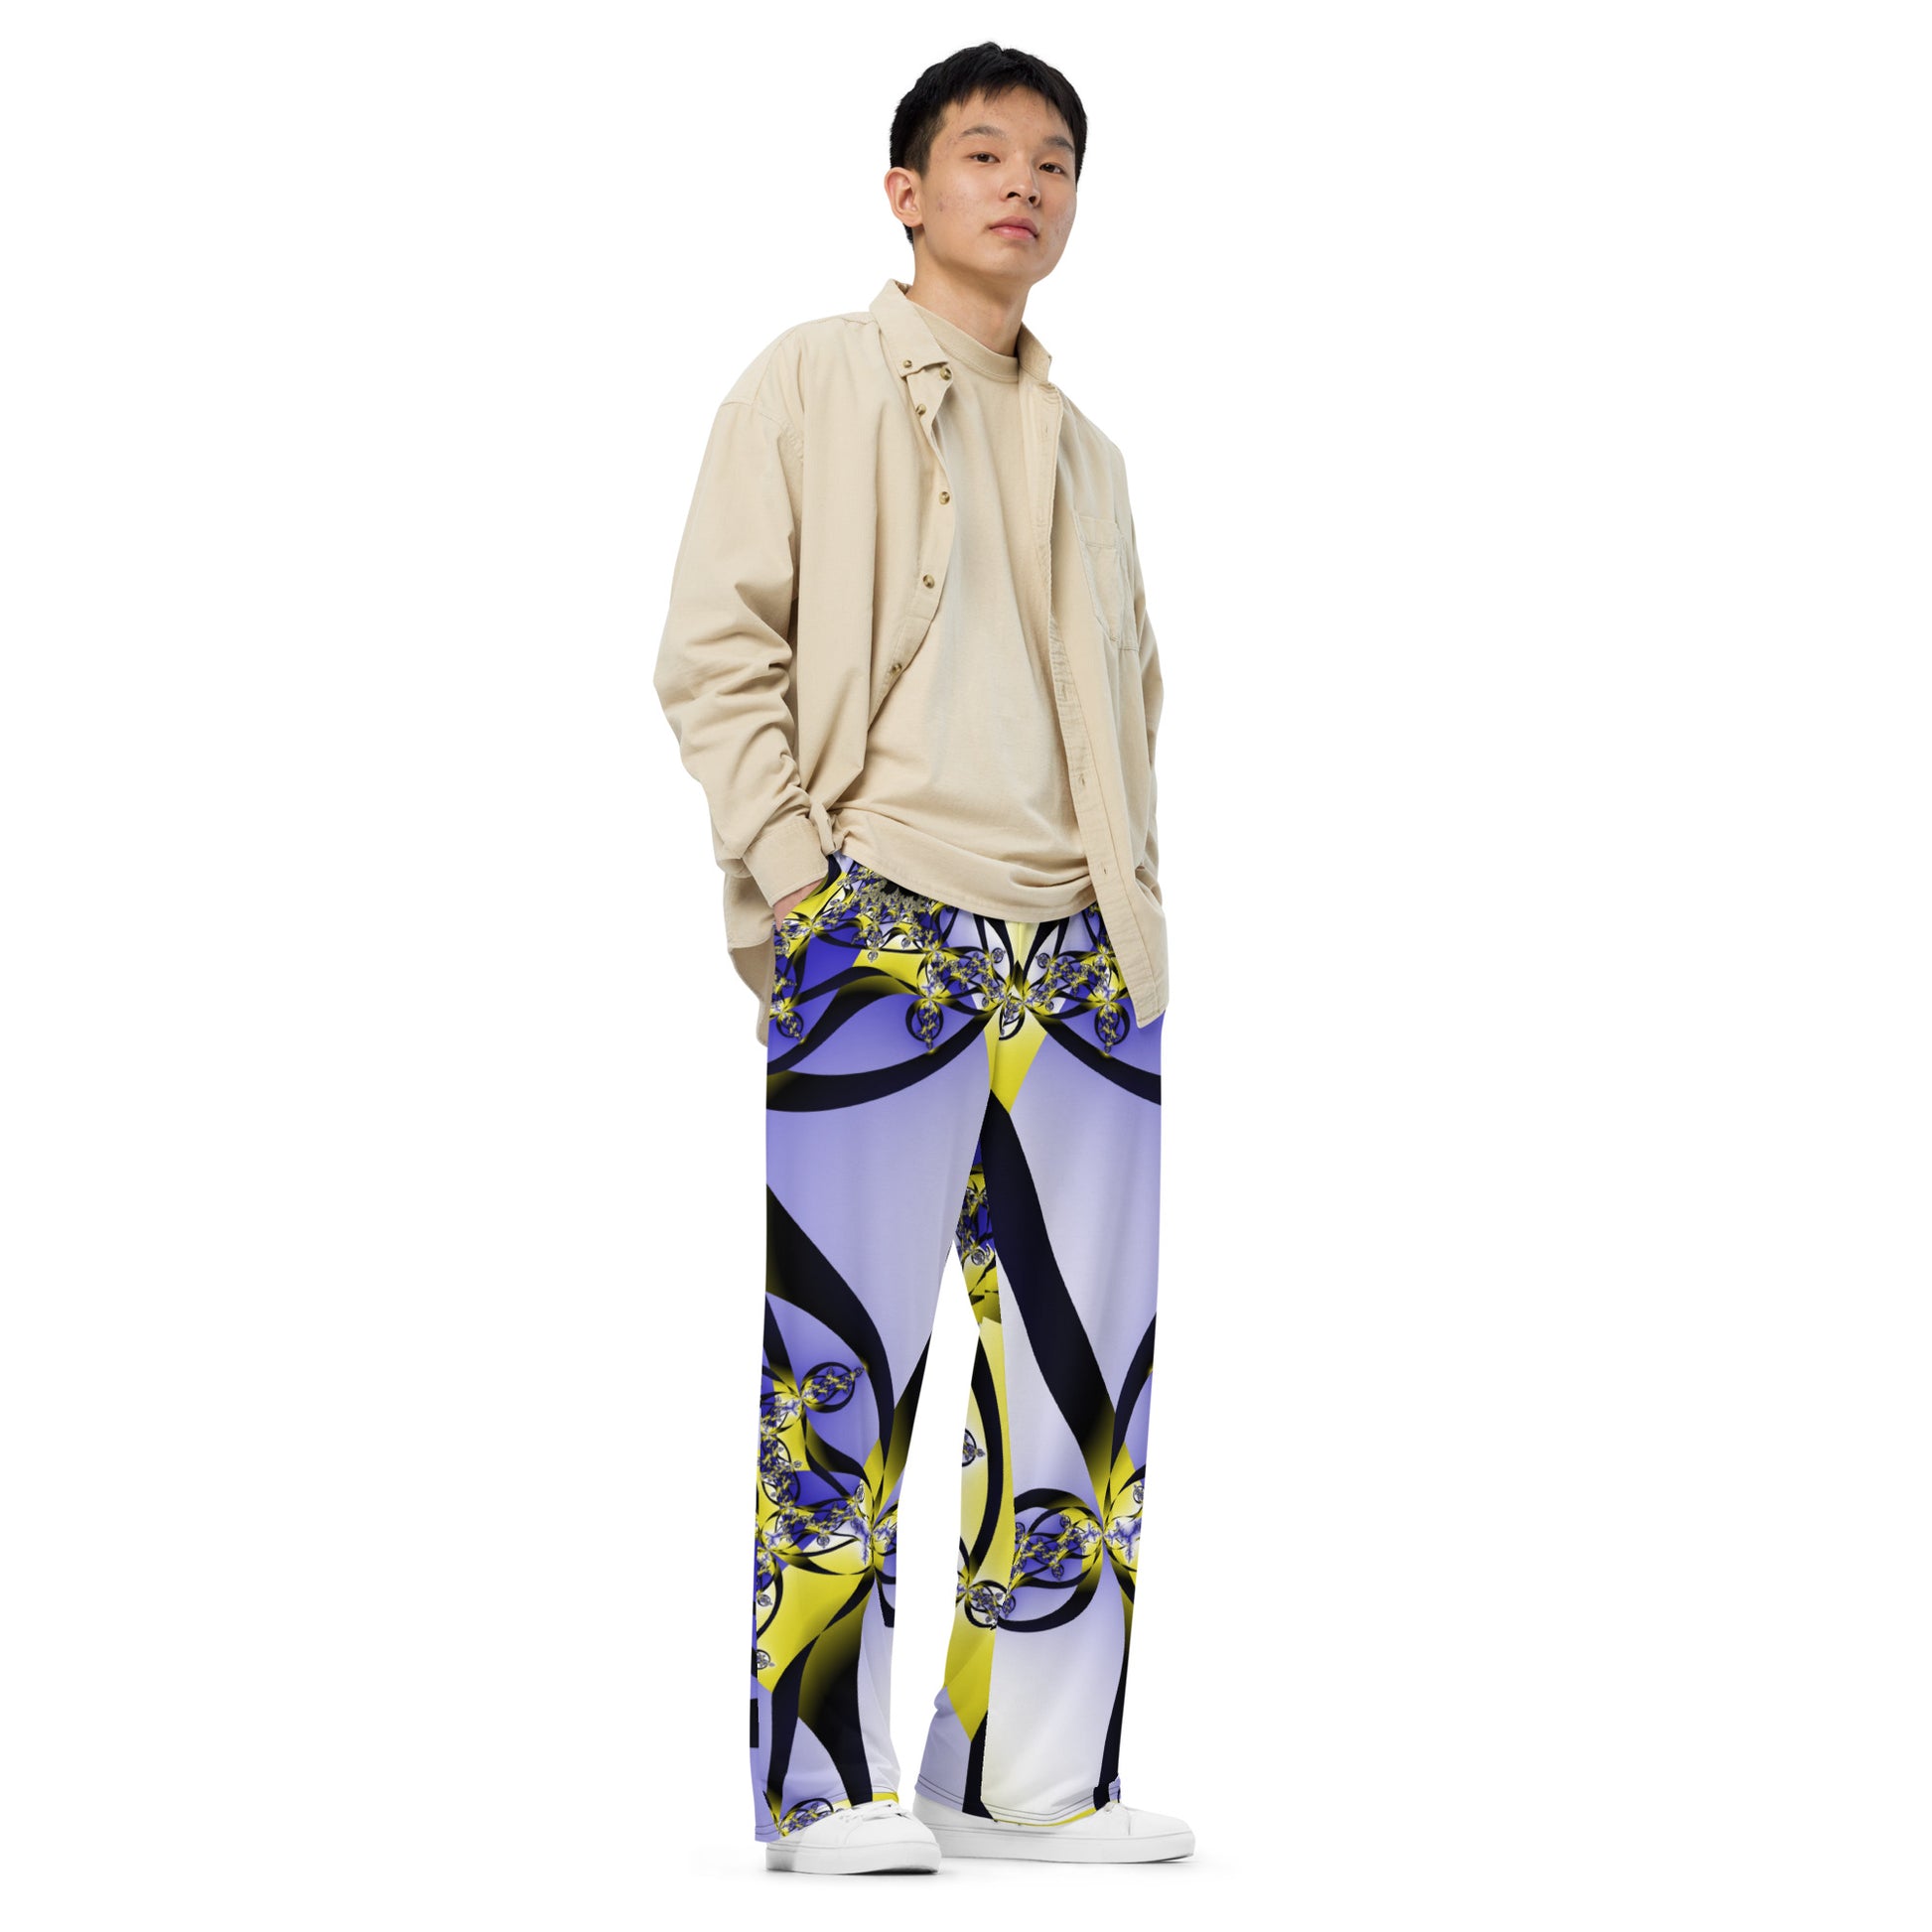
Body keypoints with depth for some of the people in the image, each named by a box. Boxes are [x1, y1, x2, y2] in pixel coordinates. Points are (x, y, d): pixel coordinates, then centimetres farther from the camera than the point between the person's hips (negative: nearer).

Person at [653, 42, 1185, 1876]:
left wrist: (1134, 889, 14)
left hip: (1084, 949, 6)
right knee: (847, 1358, -6)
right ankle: (823, 1777, 1)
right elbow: (717, 645, -1)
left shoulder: (1083, 450, 23)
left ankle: (1031, 1769, 10)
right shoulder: (813, 380, 6)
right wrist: (792, 871, -11)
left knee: (1088, 1365, 3)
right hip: (879, 931, -6)